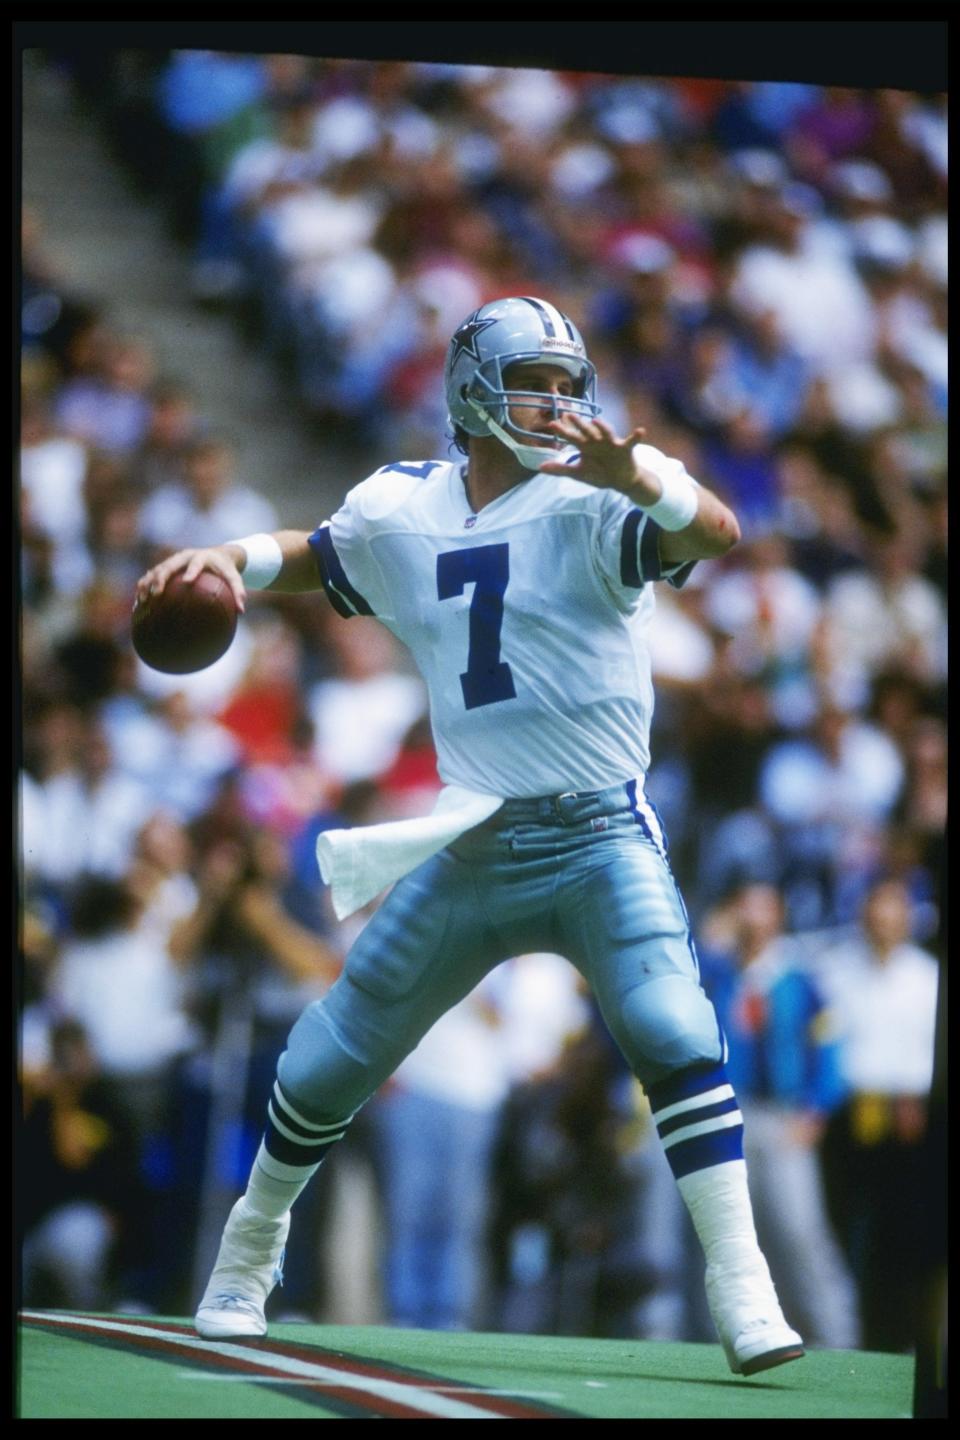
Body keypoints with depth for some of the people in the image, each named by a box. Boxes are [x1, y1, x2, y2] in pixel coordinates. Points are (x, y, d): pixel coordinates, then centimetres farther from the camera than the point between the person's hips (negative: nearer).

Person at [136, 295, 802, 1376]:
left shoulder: (590, 503, -9)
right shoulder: (403, 513, 5)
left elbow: (715, 532, -26)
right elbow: (314, 555, 24)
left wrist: (632, 472, -45)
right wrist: (230, 559, 3)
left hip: (599, 839, -4)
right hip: (471, 849, 4)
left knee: (674, 1034, -24)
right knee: (324, 1064, 9)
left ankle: (744, 1296, -18)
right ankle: (249, 1250, 34)